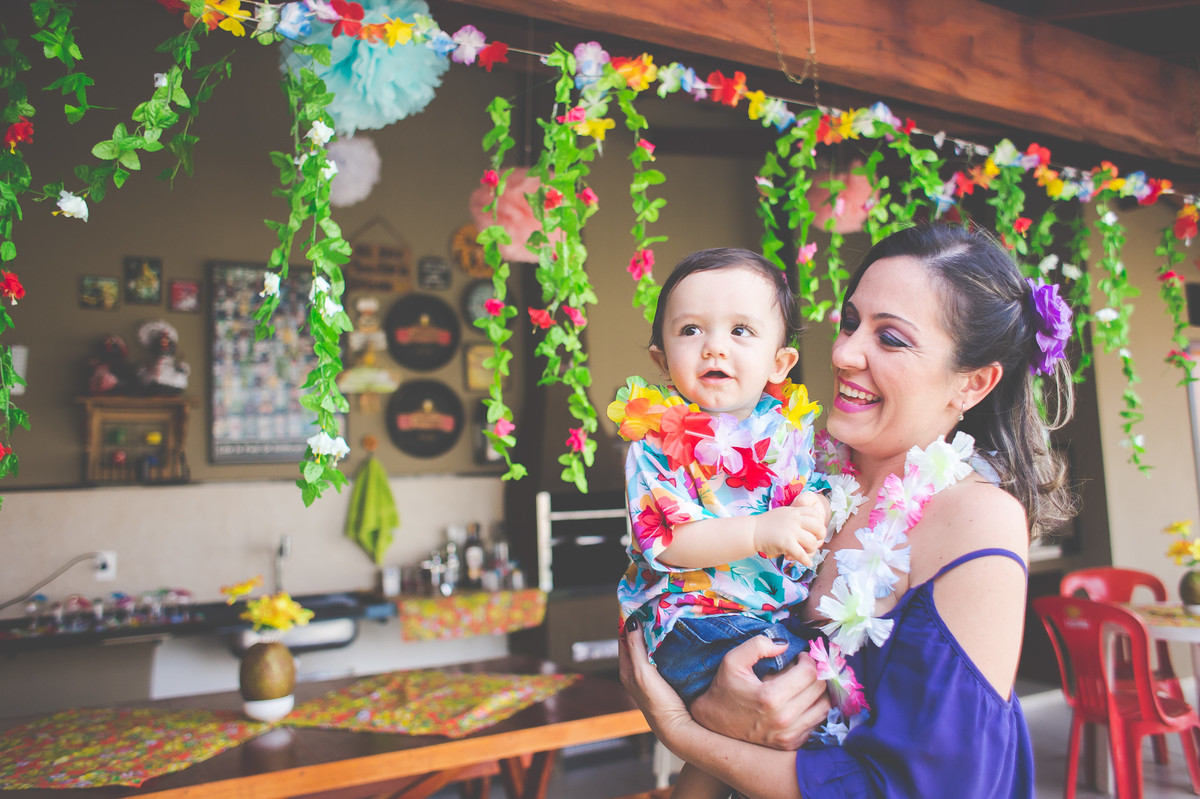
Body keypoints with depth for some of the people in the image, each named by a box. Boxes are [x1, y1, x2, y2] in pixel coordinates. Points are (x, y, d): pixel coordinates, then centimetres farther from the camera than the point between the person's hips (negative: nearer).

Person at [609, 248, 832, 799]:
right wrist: (760, 533, -26)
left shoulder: (790, 424, 7)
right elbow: (663, 542, -16)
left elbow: (817, 487, 11)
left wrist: (814, 513, -15)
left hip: (785, 610, 6)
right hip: (692, 615, -6)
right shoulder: (659, 439, -8)